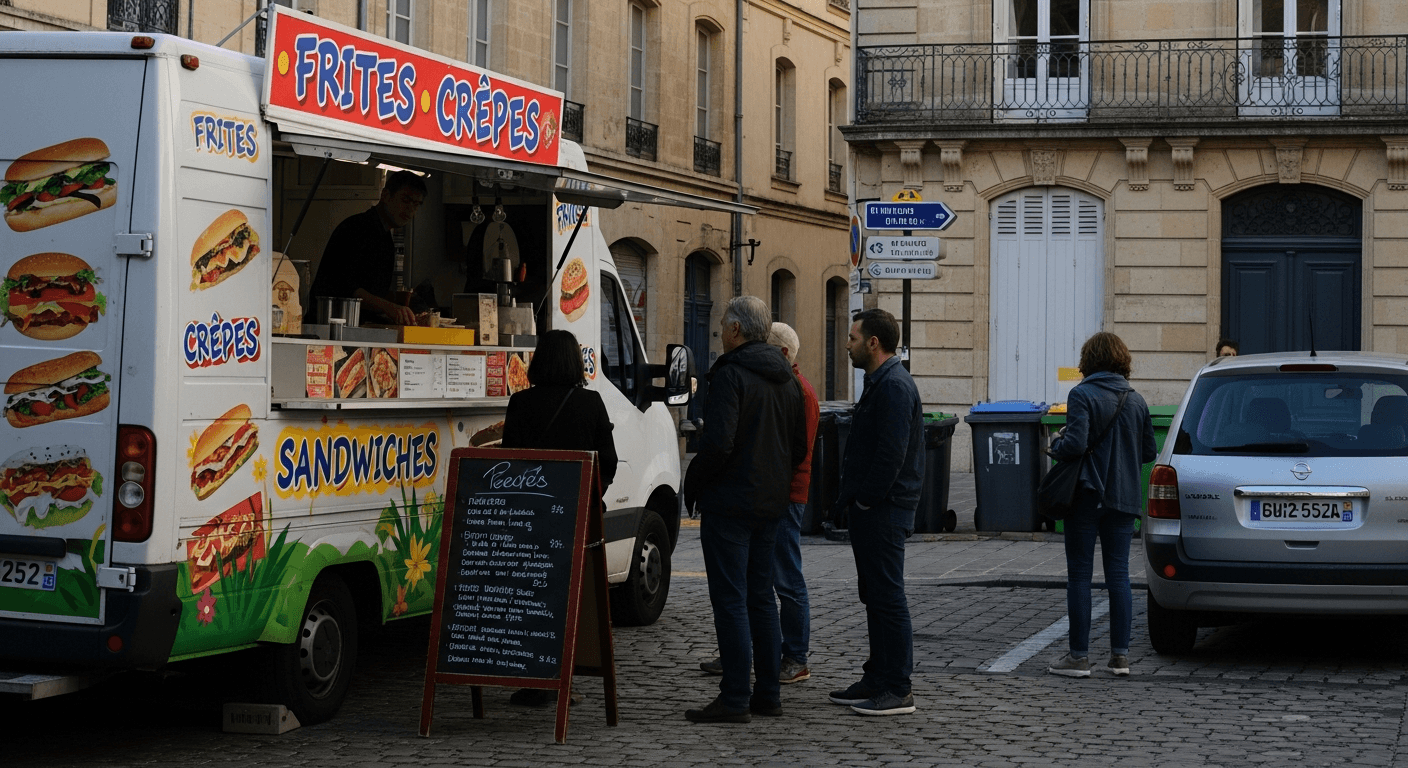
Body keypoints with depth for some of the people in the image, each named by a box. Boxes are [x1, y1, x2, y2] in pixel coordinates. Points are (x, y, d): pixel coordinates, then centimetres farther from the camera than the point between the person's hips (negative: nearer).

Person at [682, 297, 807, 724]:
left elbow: (718, 442, -23)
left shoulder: (731, 375, -14)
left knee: (730, 599, -6)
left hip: (729, 501, -8)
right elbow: (799, 448, 18)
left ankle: (735, 699, -7)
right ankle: (768, 693, 17)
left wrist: (692, 484, -9)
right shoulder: (786, 379, 13)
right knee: (761, 597, 15)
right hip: (771, 501, 8)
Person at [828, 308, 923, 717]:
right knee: (875, 597, 15)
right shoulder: (881, 383, 18)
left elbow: (891, 453, -23)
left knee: (888, 597, -8)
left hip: (882, 513, -11)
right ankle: (878, 679, 22)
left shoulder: (894, 386, -16)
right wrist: (852, 502, 17)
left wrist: (866, 500, -19)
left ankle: (897, 690, -5)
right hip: (871, 511, 11)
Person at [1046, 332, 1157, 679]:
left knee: (1080, 575, 1)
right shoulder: (1136, 400, 7)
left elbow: (1075, 444, -21)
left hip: (1087, 497, -5)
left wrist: (1056, 444, 0)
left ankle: (1079, 656, 3)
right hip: (1123, 497, 5)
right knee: (1118, 573, 9)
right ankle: (1120, 654, 10)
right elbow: (1149, 452, 11)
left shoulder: (1082, 395, -11)